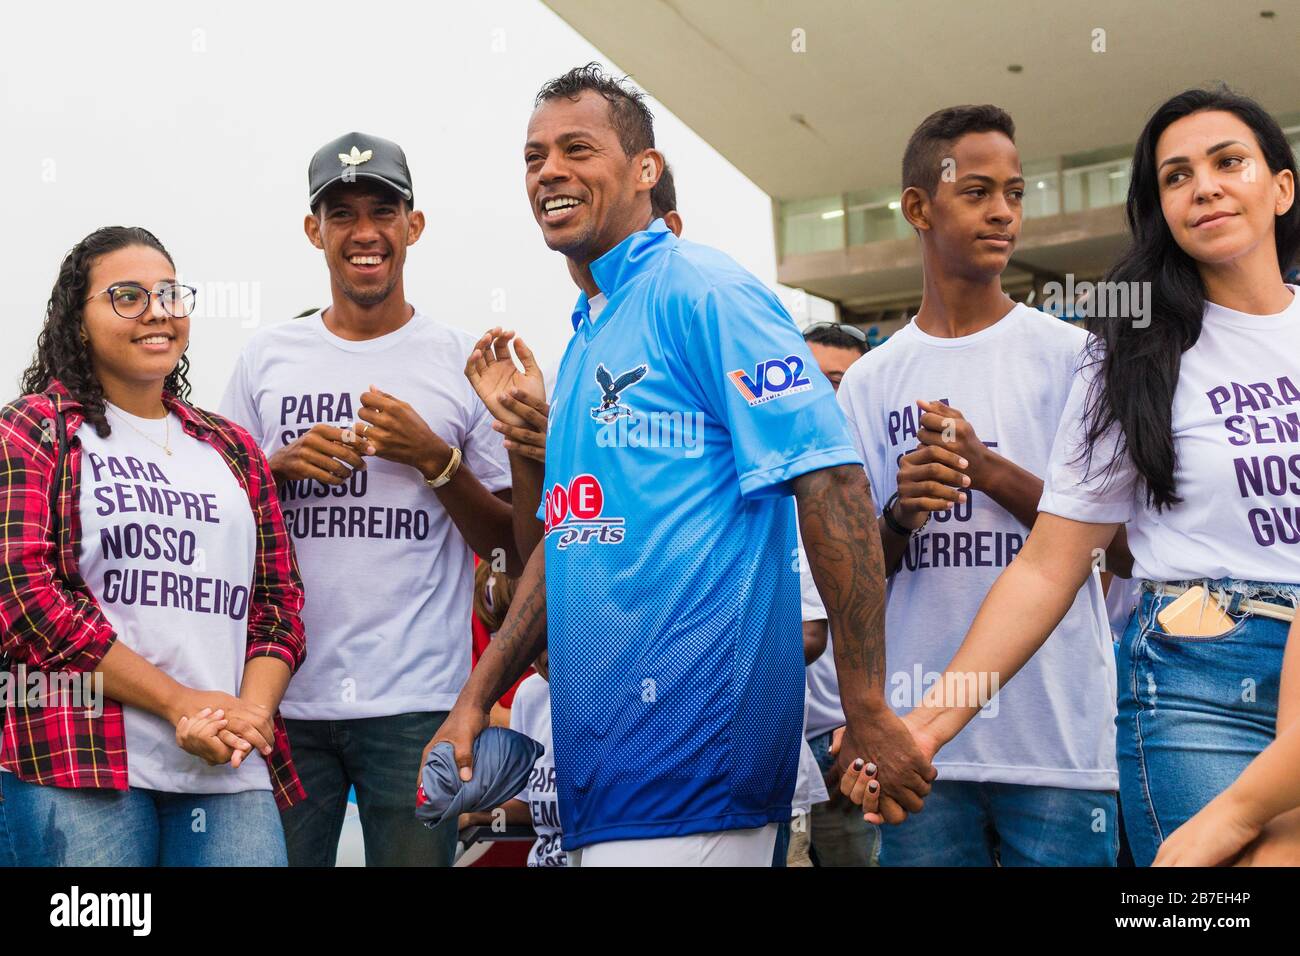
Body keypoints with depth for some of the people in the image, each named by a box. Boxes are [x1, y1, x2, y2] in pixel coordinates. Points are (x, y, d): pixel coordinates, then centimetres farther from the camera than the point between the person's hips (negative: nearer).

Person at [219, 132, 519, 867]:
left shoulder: (464, 362, 3)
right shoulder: (268, 357, 9)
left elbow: (513, 552, 3)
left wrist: (436, 460, -11)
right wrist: (281, 467, -4)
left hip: (417, 703, -2)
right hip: (285, 696, 2)